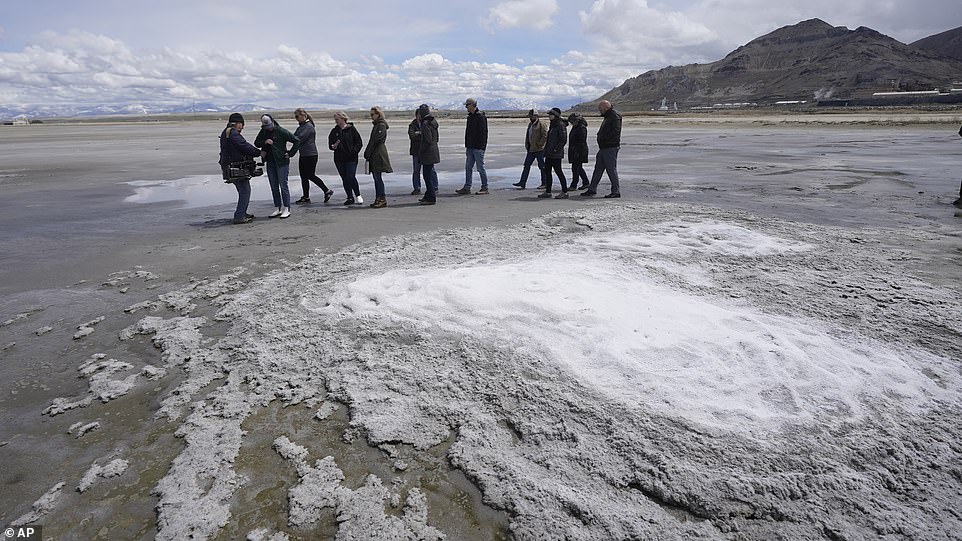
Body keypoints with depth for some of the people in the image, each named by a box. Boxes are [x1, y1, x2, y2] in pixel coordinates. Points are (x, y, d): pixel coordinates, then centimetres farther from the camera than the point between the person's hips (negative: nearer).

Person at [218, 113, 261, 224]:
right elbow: (245, 146, -19)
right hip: (236, 169, -11)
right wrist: (259, 152, -8)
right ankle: (239, 216, -5)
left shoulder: (226, 133, 19)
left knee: (243, 191, 19)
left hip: (230, 168, 11)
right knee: (245, 191, -6)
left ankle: (242, 213, 28)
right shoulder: (233, 134, -16)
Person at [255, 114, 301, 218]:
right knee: (274, 187, 9)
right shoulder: (263, 132, 8)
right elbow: (256, 143, 13)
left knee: (283, 185, -5)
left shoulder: (281, 132, -9)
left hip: (282, 162, -6)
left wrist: (290, 154, -10)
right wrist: (264, 142, -8)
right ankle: (277, 209, 16)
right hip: (270, 163, 6)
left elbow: (297, 141, -8)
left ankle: (287, 209, 0)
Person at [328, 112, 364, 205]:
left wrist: (354, 151, -13)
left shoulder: (352, 129, -1)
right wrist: (333, 146, -7)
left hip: (351, 158, -5)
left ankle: (358, 195, 7)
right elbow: (330, 143, 15)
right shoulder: (334, 131, 10)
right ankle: (350, 198, 15)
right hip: (339, 158, 5)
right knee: (344, 179, 6)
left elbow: (359, 143, -1)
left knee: (351, 177, -13)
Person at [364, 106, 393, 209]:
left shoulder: (381, 126, -10)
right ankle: (378, 199, 13)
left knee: (378, 177, -9)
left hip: (379, 154, -9)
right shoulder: (377, 125, 19)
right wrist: (367, 153, 12)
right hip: (374, 155, 9)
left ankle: (382, 200, -6)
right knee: (376, 177, 9)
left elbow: (375, 141, -16)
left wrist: (367, 153, -13)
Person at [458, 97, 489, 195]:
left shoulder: (480, 116, -11)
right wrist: (467, 145, 16)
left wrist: (481, 146, -21)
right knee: (468, 167, 9)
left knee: (480, 168, -3)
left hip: (478, 147, -9)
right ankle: (467, 188, 13)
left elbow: (483, 132, -17)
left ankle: (485, 188, 5)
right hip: (470, 147, 9)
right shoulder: (470, 116, 16)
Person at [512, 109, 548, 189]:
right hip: (531, 149, 9)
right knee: (527, 165, 6)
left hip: (539, 149, -9)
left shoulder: (541, 124, -9)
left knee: (541, 166, -1)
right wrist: (527, 145, 13)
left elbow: (545, 136, -16)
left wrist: (539, 144, -18)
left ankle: (544, 183, 8)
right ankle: (522, 183, 7)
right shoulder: (530, 124, 17)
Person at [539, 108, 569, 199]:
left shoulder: (561, 125, -11)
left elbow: (563, 139, -17)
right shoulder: (553, 125, 17)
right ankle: (548, 192, 17)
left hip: (556, 154, -10)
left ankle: (565, 192, 1)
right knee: (547, 171, 10)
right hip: (549, 153, 10)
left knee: (558, 171, -6)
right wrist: (546, 149, 15)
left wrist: (556, 149, -19)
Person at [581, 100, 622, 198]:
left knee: (611, 170, -5)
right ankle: (592, 189, 17)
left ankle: (616, 191, 2)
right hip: (603, 148, 10)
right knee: (598, 169, 11)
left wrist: (603, 139, -19)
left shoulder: (615, 116, -12)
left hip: (610, 148, -10)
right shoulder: (607, 117, 20)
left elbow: (615, 132, -21)